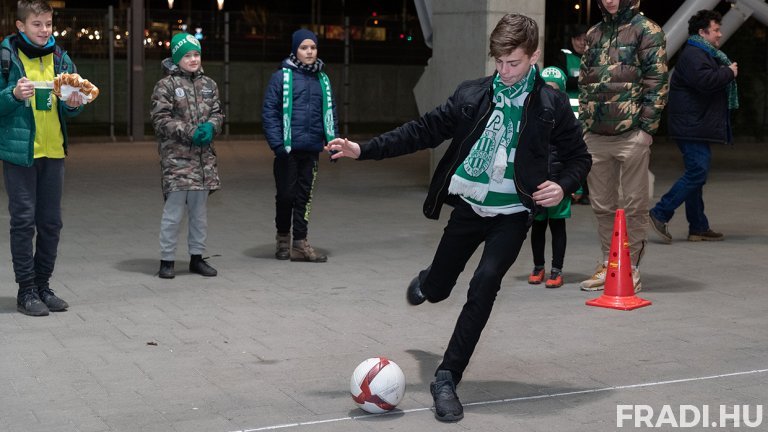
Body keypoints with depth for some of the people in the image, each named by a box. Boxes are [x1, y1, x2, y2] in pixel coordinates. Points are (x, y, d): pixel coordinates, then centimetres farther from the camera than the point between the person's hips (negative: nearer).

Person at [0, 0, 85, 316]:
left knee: (51, 222, 8)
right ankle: (26, 290, 7)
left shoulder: (60, 57, 8)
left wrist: (74, 104, -9)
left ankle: (43, 285, 20)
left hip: (53, 150, 5)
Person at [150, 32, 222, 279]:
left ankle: (197, 257, 22)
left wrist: (210, 127, -8)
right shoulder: (166, 85, -3)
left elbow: (218, 113, 14)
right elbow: (160, 120, -8)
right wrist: (190, 132, -16)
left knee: (200, 210, 12)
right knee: (173, 210, -6)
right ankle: (167, 260, 2)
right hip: (176, 157, -5)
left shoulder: (209, 84, 14)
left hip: (204, 158, 6)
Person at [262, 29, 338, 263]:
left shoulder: (323, 79, 11)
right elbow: (269, 112, -7)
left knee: (305, 196, 7)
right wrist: (277, 144, -14)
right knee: (286, 194, 5)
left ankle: (300, 243, 13)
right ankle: (283, 237, 24)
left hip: (311, 149, 4)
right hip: (288, 149, -4)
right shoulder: (282, 76, -4)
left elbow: (330, 112, 13)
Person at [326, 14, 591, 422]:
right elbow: (424, 131, 1)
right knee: (435, 290, 14)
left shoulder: (552, 105, -7)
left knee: (484, 284, -24)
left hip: (513, 213, -2)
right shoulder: (472, 95, -3)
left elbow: (578, 157, 3)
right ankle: (425, 281, 56)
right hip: (469, 206, 3)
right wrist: (364, 149, -6)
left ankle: (447, 379, -15)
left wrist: (562, 184, -19)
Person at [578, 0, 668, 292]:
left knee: (634, 205, 1)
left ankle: (631, 268, 9)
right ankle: (608, 265, 21)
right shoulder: (594, 34, 16)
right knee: (602, 205, 11)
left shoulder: (647, 30, -1)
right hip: (595, 136, 6)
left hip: (632, 134, -6)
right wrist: (584, 123, 13)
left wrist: (646, 126, -12)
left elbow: (657, 81, -7)